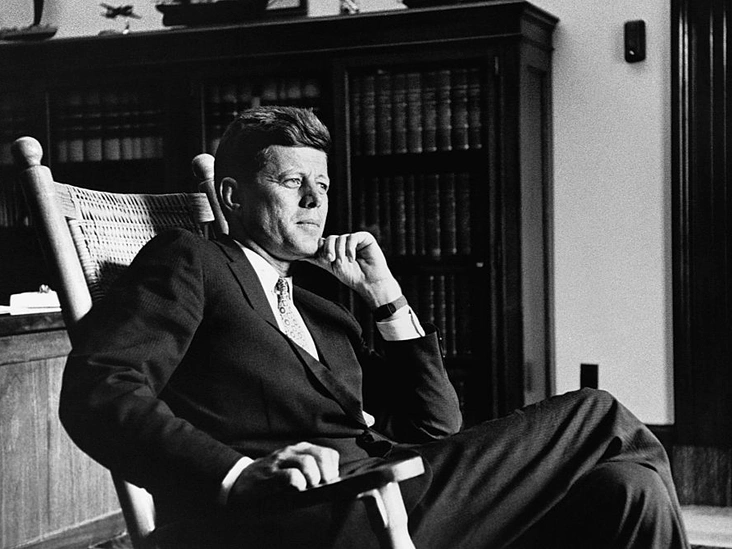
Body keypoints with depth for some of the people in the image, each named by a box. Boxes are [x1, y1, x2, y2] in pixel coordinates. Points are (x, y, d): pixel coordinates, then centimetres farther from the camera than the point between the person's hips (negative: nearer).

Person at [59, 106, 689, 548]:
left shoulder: (325, 314, 28)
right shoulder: (188, 262, 8)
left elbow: (436, 431, 21)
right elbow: (97, 393, -10)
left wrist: (387, 298, 12)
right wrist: (242, 472, -24)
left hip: (375, 496, 7)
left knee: (630, 488, -11)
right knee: (598, 420, -7)